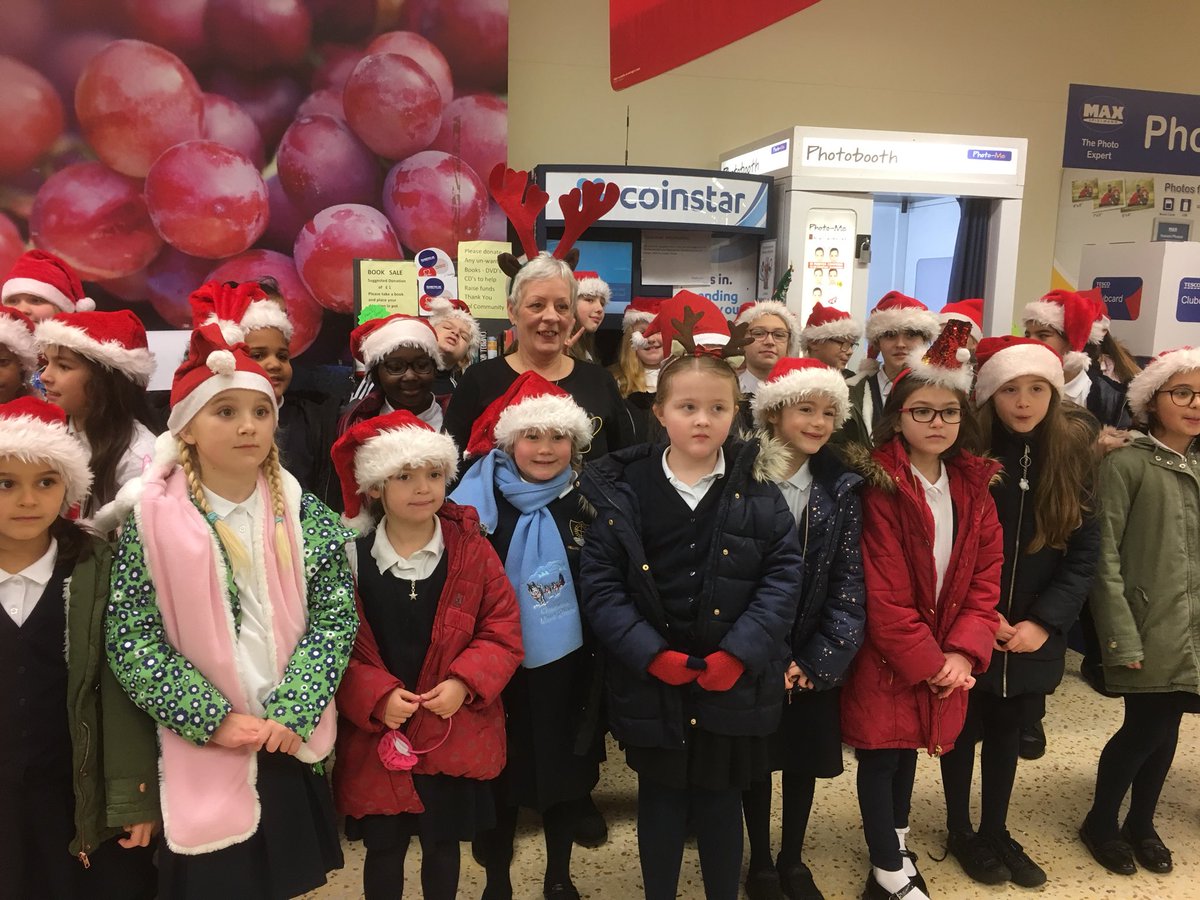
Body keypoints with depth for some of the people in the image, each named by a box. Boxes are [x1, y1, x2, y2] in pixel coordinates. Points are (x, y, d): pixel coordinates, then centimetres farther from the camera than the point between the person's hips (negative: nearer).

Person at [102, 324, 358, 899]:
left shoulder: (304, 515, -3)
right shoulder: (151, 520, -10)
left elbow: (335, 618, -5)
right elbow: (129, 640, -10)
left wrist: (291, 713, -15)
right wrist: (214, 721, -15)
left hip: (293, 746, 2)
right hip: (198, 753, -2)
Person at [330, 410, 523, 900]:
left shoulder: (472, 551, -7)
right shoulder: (352, 558, -9)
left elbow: (503, 630, -4)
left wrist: (464, 682, -17)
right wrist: (376, 696, -17)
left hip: (455, 735, 1)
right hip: (377, 735, 0)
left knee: (443, 842, 18)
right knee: (383, 848, 15)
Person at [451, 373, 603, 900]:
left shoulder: (587, 504, -4)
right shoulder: (478, 502, -9)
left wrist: (601, 655, -2)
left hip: (568, 665, 2)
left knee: (565, 771, 15)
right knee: (501, 777, 12)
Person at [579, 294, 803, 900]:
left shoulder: (756, 487, -3)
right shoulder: (624, 488, -6)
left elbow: (784, 572, -6)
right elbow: (600, 580, -7)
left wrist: (740, 652, -15)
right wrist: (649, 652, -16)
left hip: (733, 683, 0)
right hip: (651, 683, 0)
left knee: (721, 801, 17)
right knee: (660, 801, 18)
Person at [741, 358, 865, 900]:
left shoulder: (841, 489, -3)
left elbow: (850, 582, -4)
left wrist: (819, 660, -11)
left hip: (815, 658, 2)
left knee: (804, 759, 16)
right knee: (756, 759, 13)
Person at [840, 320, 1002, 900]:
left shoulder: (973, 485, 2)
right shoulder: (881, 487, -16)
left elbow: (986, 574, 1)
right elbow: (883, 593, -17)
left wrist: (962, 652, -9)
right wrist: (926, 662, -13)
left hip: (946, 658, 5)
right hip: (886, 657, -5)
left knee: (909, 749, 20)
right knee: (880, 754, 8)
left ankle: (894, 842, 42)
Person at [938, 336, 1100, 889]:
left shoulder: (1074, 454, -3)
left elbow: (1084, 552, -1)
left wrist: (1044, 621, -10)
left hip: (1034, 635, 3)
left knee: (1008, 734, 18)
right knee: (963, 731, 13)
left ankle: (996, 831, 37)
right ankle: (960, 832, 33)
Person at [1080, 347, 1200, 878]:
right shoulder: (1126, 464, -11)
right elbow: (1104, 557, -13)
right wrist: (1120, 636, -16)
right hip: (1148, 629, -6)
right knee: (1144, 729, 1)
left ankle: (1141, 824, 34)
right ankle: (1101, 823, 24)